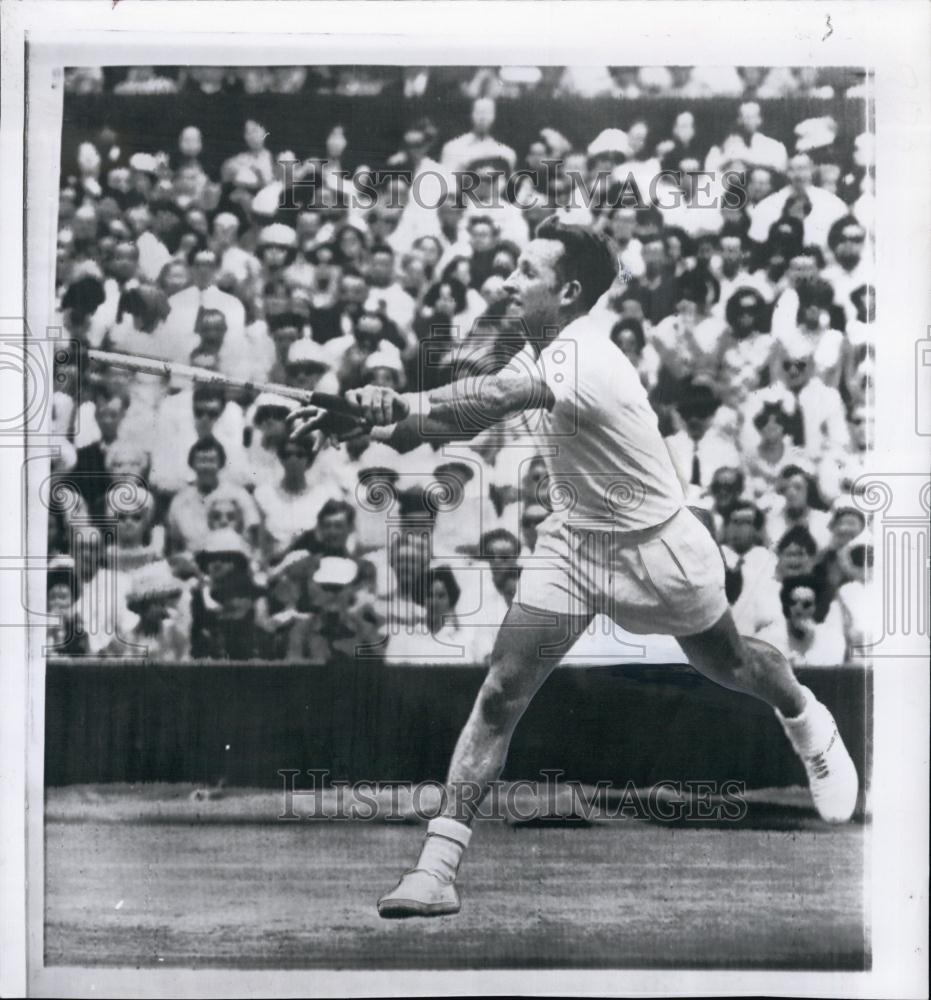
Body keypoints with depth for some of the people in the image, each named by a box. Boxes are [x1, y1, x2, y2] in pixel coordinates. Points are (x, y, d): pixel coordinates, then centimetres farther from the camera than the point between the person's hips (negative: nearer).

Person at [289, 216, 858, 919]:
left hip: (657, 548, -6)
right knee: (501, 694, -10)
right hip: (573, 545, 6)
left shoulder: (584, 359, -31)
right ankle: (437, 868, -10)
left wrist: (405, 412, -64)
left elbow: (496, 399, -49)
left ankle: (808, 722, 57)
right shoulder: (542, 353, -5)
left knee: (731, 667, 20)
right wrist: (356, 413, -23)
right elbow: (479, 404, -9)